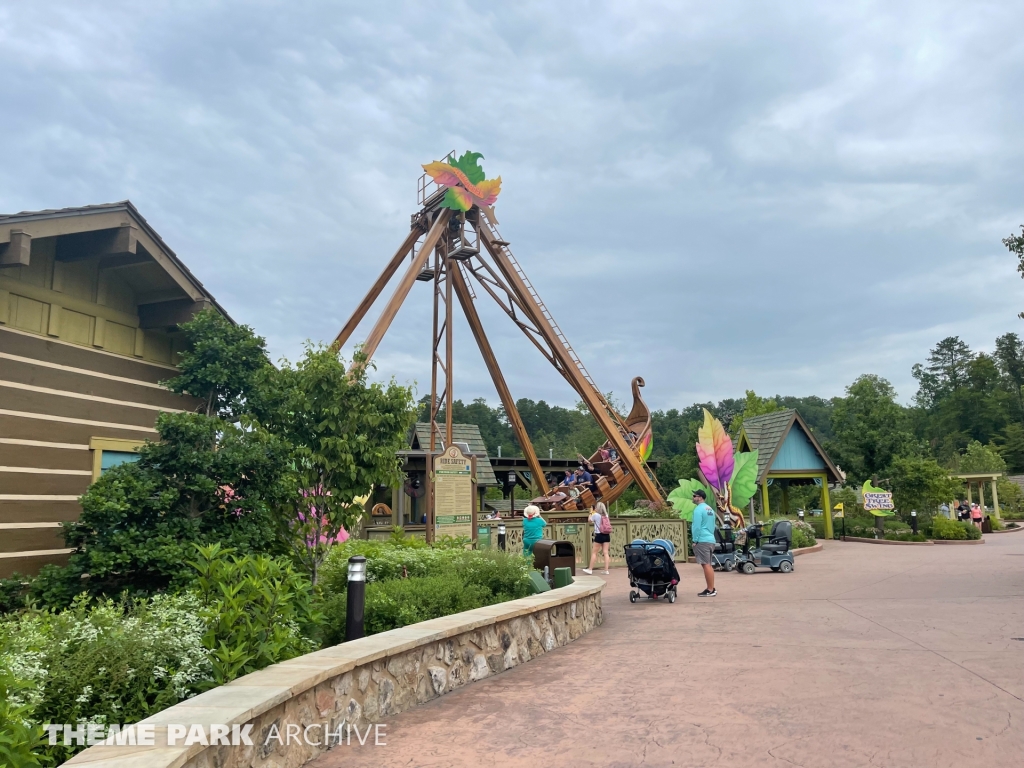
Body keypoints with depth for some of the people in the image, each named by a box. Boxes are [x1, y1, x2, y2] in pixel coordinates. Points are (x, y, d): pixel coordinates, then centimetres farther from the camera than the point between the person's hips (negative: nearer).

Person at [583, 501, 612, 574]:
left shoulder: (595, 515, -8)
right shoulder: (606, 515, 7)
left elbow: (590, 521, 7)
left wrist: (591, 513, 18)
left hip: (599, 535, -5)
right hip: (607, 535, 5)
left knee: (594, 552, 2)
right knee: (606, 552, 4)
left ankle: (590, 569, 4)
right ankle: (606, 570, 1)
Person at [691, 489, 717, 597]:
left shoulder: (698, 509, -12)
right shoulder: (710, 509, 17)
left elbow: (696, 526, -16)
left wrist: (695, 540, -11)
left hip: (702, 540, -9)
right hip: (710, 540, 9)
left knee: (706, 565, -7)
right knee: (708, 565, 14)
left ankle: (710, 590, -6)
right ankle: (712, 588, 16)